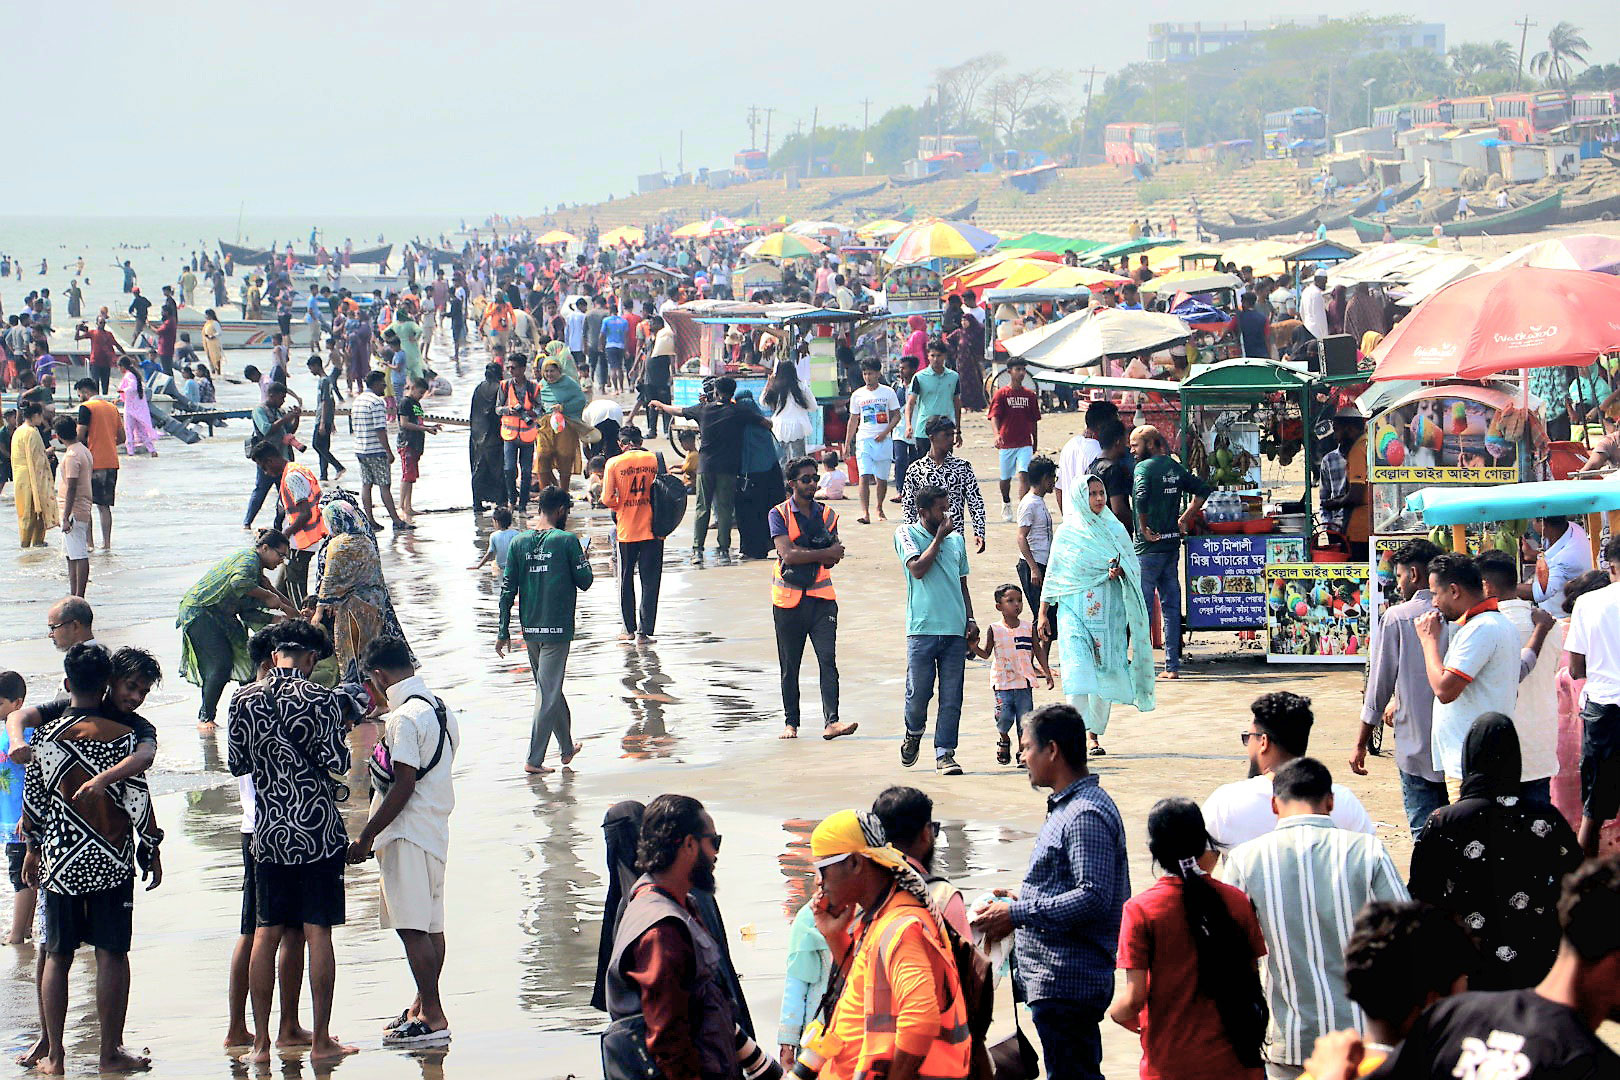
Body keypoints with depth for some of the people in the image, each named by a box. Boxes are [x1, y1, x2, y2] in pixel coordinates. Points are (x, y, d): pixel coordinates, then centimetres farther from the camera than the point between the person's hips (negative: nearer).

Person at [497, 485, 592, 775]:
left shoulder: (519, 542, 3)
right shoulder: (567, 541, -10)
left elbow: (507, 589, 3)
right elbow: (584, 581, -5)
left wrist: (503, 631, 8)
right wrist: (582, 558, 15)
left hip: (530, 629, 5)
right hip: (558, 628, -5)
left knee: (550, 688, 19)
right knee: (548, 694, -2)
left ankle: (567, 747, 32)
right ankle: (534, 759, -3)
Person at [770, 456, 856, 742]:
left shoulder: (827, 515, 9)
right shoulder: (779, 514, -2)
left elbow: (833, 559, 1)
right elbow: (787, 554, -15)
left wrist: (804, 554, -15)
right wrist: (824, 553, -11)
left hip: (821, 597, 2)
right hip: (788, 599, -2)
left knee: (828, 660, -11)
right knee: (790, 666, 7)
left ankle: (831, 721, -17)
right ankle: (790, 723, 19)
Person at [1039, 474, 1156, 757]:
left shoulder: (1115, 529, 9)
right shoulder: (1066, 532, 5)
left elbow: (1134, 564, 9)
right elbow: (1053, 574, 10)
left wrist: (1120, 570, -14)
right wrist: (1043, 614, 8)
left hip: (1108, 613, 2)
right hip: (1074, 610, -2)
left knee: (1104, 672, 2)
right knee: (1078, 668, -16)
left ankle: (1095, 733, 14)